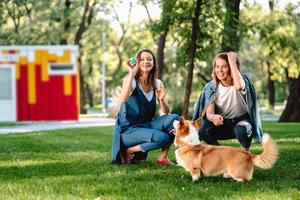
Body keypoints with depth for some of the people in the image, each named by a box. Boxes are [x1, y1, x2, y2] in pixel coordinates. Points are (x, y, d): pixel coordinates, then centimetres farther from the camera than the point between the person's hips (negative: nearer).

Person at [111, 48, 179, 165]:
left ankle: (162, 158, -6)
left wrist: (161, 99, -18)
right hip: (128, 129, -6)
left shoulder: (157, 84, 6)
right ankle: (128, 151, -7)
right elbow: (123, 99, -32)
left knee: (174, 119, -18)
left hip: (146, 125, 6)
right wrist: (131, 73, -29)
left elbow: (166, 112, 3)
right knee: (161, 138, -29)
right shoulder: (131, 80, -10)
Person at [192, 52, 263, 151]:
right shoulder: (211, 87, -7)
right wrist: (213, 117, -39)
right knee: (202, 129, -29)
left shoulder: (241, 80, -16)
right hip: (222, 123, 2)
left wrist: (233, 62, -35)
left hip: (241, 120, -2)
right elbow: (209, 113, -13)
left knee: (242, 130, -39)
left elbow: (239, 86, -44)